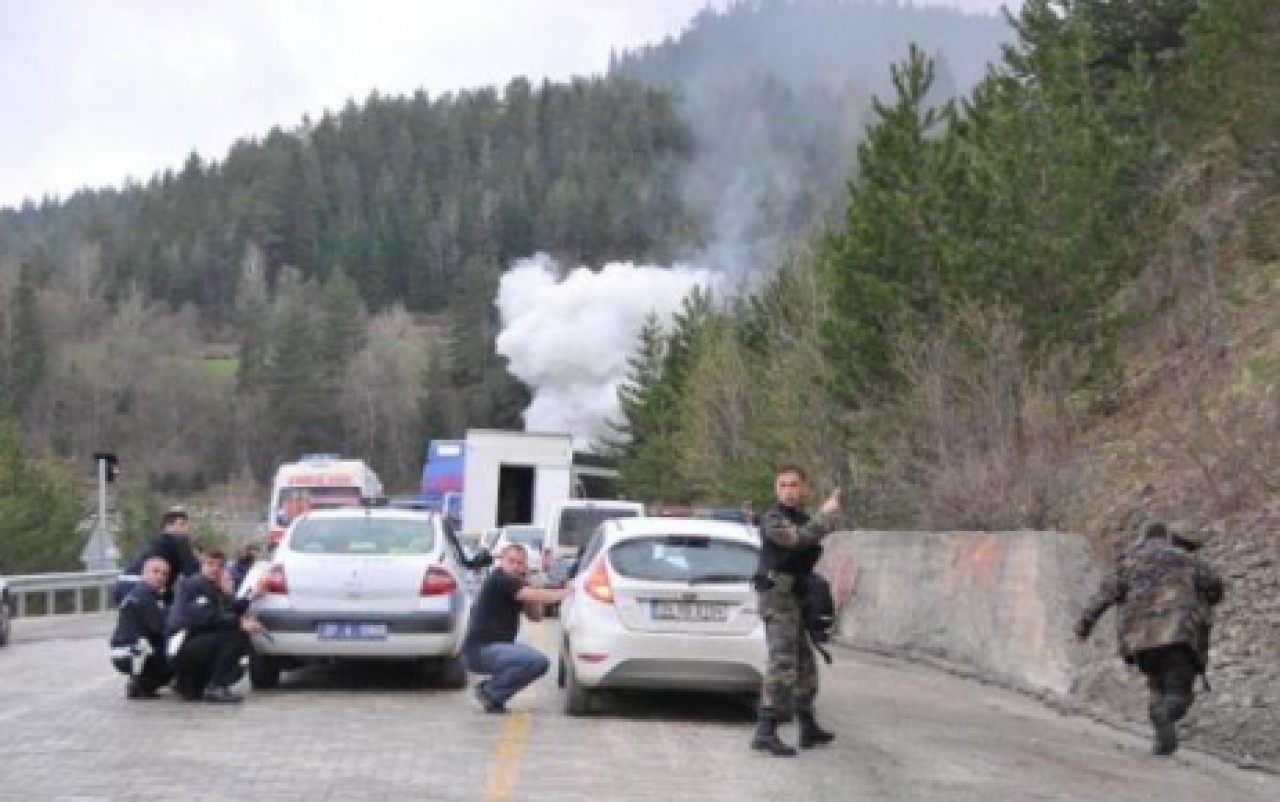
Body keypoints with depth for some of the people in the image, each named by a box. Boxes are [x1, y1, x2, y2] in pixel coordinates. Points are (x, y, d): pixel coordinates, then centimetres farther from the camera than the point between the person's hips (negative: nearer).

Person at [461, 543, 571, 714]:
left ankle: (491, 690, 10)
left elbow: (536, 616, 13)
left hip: (496, 648, 10)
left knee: (542, 663, 10)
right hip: (480, 650, -10)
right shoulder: (499, 579, -13)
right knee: (534, 660, -25)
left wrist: (528, 583, 1)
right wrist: (565, 592, -15)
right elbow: (534, 596, -25)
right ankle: (490, 692, -9)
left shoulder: (517, 584, 15)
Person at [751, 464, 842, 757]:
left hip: (795, 600, 9)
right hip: (778, 599, -9)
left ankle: (809, 729, 28)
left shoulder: (803, 519, 16)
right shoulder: (773, 519, -12)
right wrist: (827, 514, -17)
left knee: (805, 666, 17)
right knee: (783, 665, -18)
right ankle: (765, 731, -23)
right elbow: (800, 538, -29)